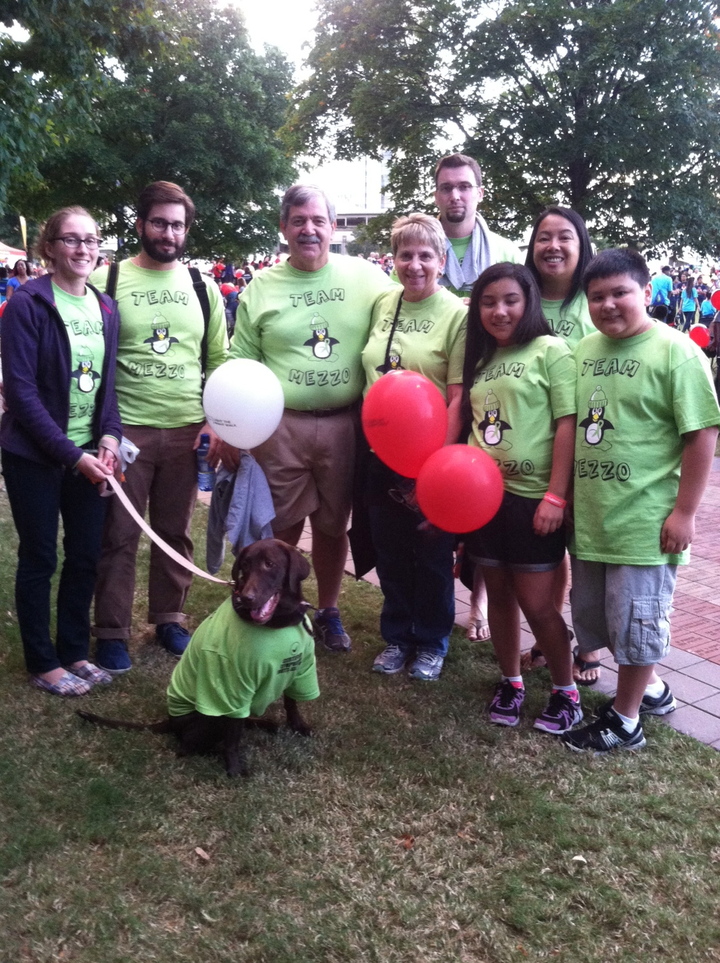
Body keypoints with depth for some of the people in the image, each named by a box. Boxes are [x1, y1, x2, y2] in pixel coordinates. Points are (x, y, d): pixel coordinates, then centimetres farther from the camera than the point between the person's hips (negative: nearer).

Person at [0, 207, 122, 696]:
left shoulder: (105, 306, 7)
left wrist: (109, 435, -6)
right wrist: (70, 453, -18)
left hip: (89, 453, 5)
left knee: (85, 556, 11)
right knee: (40, 559, 6)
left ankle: (75, 652, 28)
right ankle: (43, 663, 21)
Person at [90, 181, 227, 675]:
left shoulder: (202, 287, 8)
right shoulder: (108, 280, -1)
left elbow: (220, 360, 11)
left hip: (187, 430, 3)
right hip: (125, 428, -2)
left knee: (175, 532, 12)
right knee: (120, 536, 3)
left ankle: (170, 619, 28)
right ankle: (112, 633, 17)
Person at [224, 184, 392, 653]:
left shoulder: (367, 278, 1)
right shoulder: (261, 288, 4)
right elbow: (240, 366, 7)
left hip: (345, 425, 0)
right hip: (279, 425, 0)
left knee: (333, 525, 12)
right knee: (283, 526, 8)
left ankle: (329, 611, 31)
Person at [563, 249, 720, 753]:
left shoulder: (676, 352, -12)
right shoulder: (584, 350, 7)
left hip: (645, 519, -7)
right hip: (590, 516, 7)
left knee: (636, 619, 6)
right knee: (595, 615, 19)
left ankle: (625, 720, 25)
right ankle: (651, 689, 40)